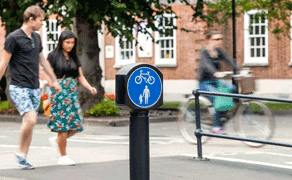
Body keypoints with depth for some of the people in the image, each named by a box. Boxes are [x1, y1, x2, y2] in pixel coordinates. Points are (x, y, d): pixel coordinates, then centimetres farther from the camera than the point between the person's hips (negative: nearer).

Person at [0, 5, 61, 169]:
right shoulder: (14, 37, -8)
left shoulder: (37, 38, 14)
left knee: (30, 124, 4)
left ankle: (23, 159, 11)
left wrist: (55, 80, 27)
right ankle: (20, 153, -3)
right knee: (30, 119, -20)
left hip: (34, 88, 7)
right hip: (19, 87, -7)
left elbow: (42, 60, 25)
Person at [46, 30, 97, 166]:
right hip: (59, 92, -6)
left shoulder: (74, 57, 15)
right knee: (63, 124, -6)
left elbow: (80, 77, 14)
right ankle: (63, 157, 6)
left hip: (72, 92, 6)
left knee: (76, 124, -1)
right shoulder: (53, 56, -2)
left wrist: (90, 88, -4)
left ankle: (56, 140, 25)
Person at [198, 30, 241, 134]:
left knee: (232, 89, -16)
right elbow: (206, 64, -31)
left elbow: (229, 61, -1)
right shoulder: (204, 52, -12)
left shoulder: (219, 51, 8)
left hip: (215, 81, 7)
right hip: (204, 83, -7)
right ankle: (216, 126, -19)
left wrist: (239, 70, -18)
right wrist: (216, 73, -50)